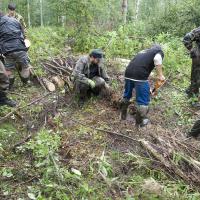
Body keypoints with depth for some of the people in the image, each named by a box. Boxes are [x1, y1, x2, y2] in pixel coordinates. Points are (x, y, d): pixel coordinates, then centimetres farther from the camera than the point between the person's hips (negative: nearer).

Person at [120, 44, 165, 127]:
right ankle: (140, 122, 23)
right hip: (140, 75, -7)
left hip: (128, 73, 7)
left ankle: (123, 115, 42)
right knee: (143, 100, 10)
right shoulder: (159, 52, 15)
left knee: (126, 96, 26)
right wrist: (160, 75, -5)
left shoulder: (143, 51, 35)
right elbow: (157, 59, -12)